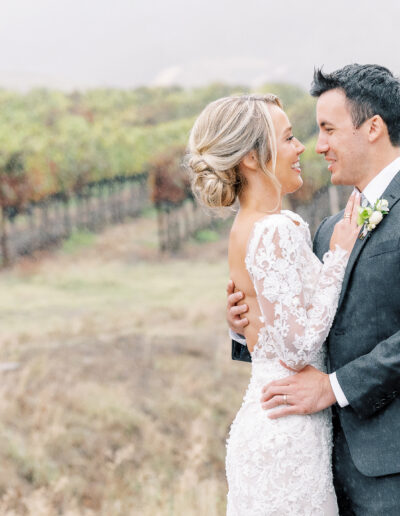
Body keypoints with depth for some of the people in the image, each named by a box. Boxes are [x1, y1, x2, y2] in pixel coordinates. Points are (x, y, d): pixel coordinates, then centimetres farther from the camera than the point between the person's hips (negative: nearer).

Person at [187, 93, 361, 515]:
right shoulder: (275, 232, -18)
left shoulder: (248, 227, 11)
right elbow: (298, 348, -21)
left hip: (266, 427, 9)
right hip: (288, 435, -9)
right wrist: (339, 256, -13)